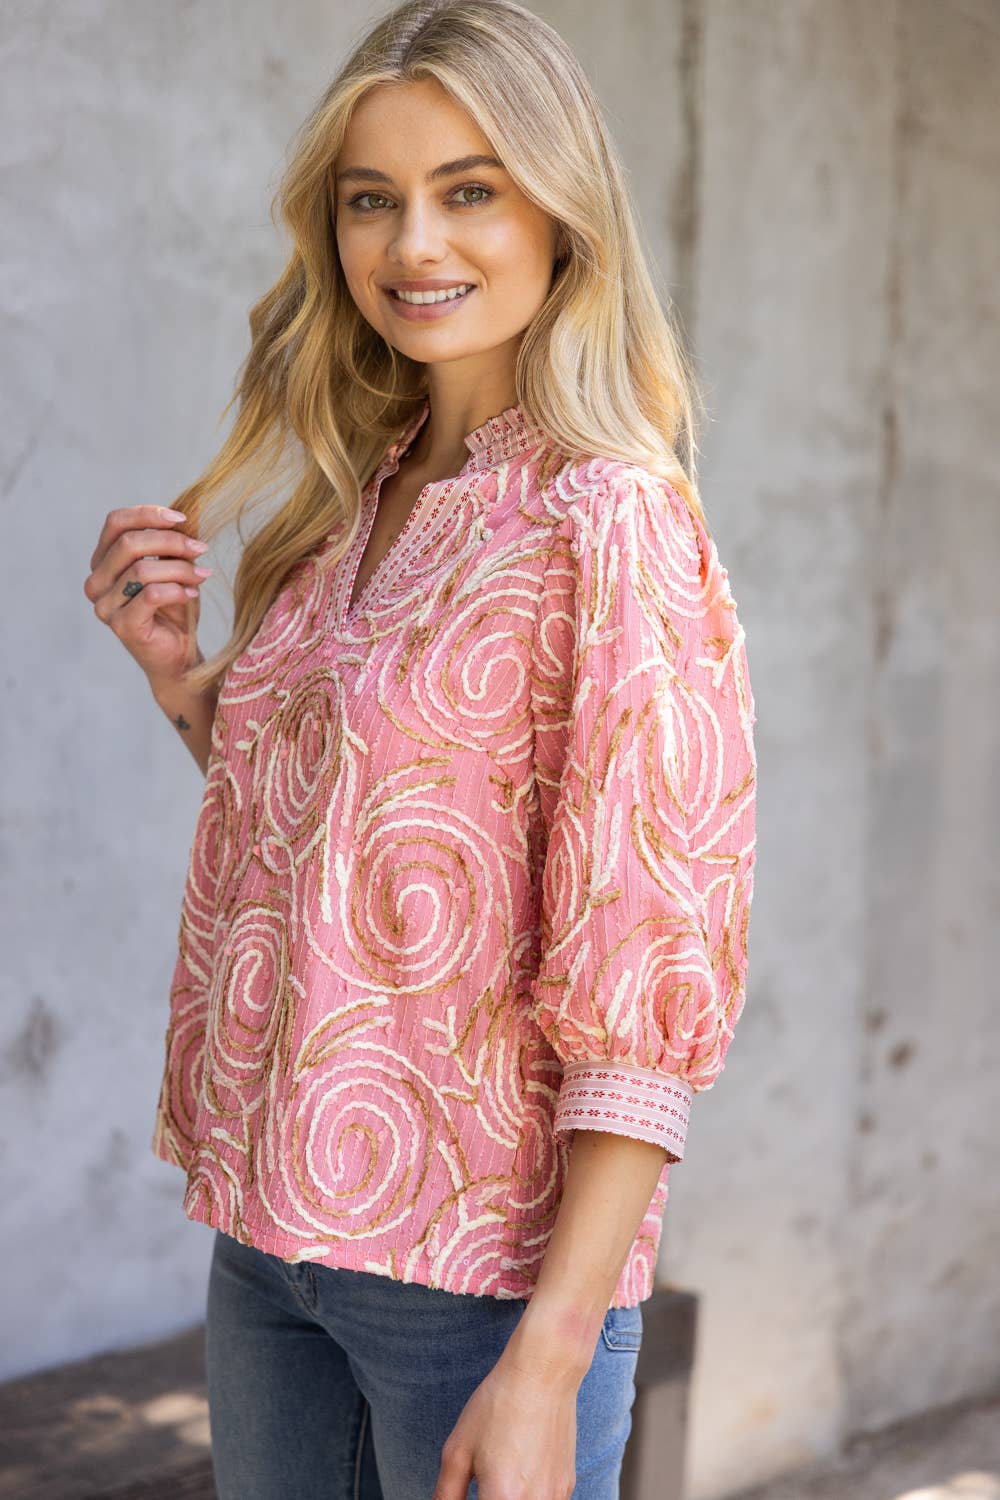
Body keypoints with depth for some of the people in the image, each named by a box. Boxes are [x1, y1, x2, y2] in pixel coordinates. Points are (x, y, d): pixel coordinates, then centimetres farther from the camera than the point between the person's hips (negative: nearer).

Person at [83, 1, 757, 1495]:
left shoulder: (616, 524, -14)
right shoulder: (354, 504, 6)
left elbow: (648, 988, -17)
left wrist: (546, 1366, -20)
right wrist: (179, 673, 0)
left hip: (480, 1262, -6)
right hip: (269, 1234, 6)